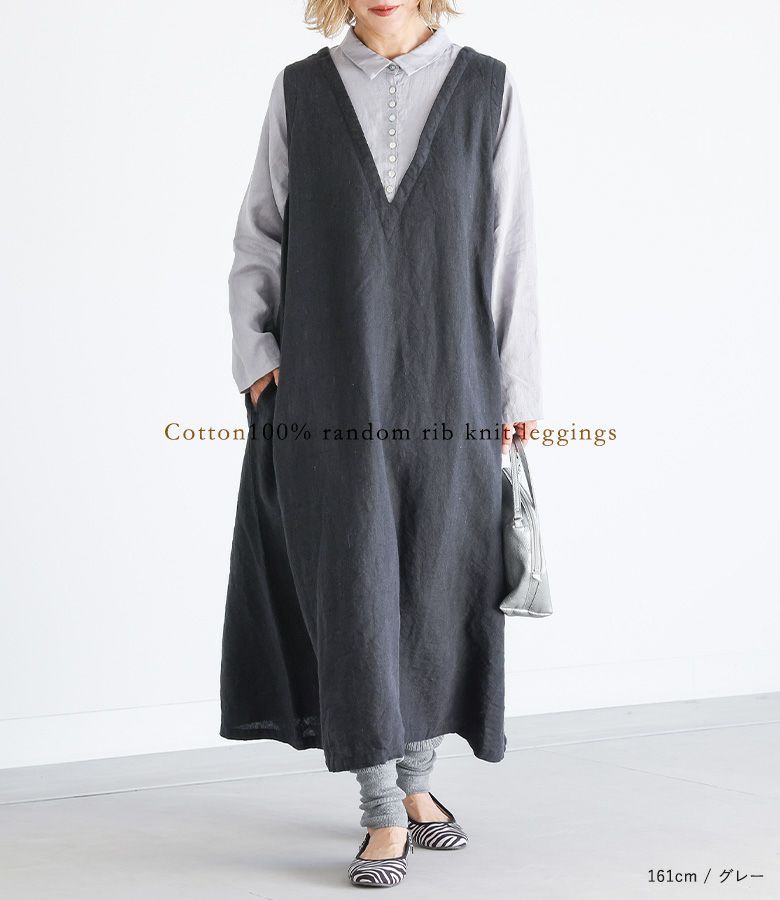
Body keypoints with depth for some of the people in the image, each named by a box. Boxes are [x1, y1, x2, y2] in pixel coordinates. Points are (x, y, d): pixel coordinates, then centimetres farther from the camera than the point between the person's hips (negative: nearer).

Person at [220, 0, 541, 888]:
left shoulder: (485, 88, 3)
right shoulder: (300, 91, 4)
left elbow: (511, 249, 2)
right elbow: (258, 236, 10)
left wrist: (515, 395, 0)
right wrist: (257, 357, 0)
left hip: (446, 386, 1)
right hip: (331, 394, 0)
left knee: (438, 588, 7)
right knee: (353, 587, -2)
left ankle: (414, 779, 26)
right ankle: (383, 811, 7)